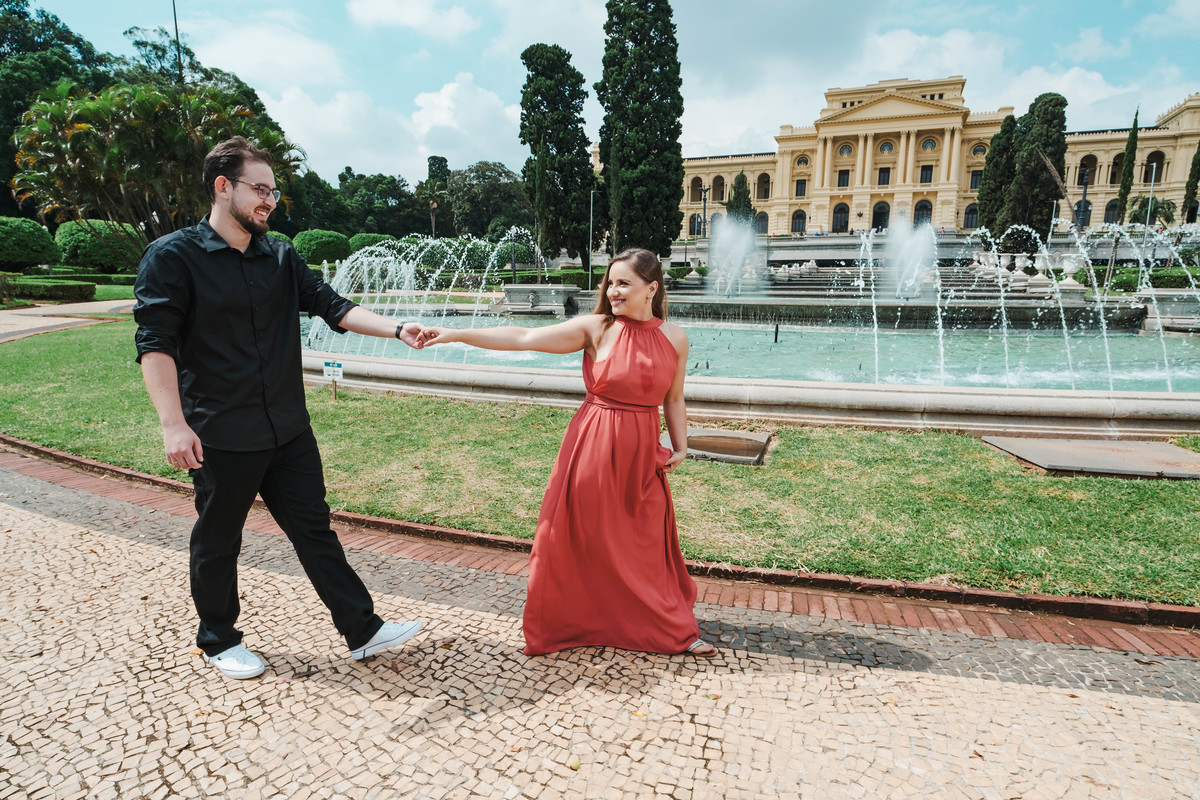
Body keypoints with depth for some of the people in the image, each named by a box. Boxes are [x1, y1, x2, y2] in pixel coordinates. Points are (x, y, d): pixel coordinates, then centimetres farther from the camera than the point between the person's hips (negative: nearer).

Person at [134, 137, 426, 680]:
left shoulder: (281, 258, 10)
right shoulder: (172, 257, -7)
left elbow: (332, 306, 3)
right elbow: (155, 344, -13)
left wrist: (396, 329, -11)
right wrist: (174, 423, -21)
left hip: (288, 429, 5)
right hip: (220, 436, -4)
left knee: (314, 529, 10)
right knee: (218, 542, 13)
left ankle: (362, 630, 17)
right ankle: (218, 641, 35)